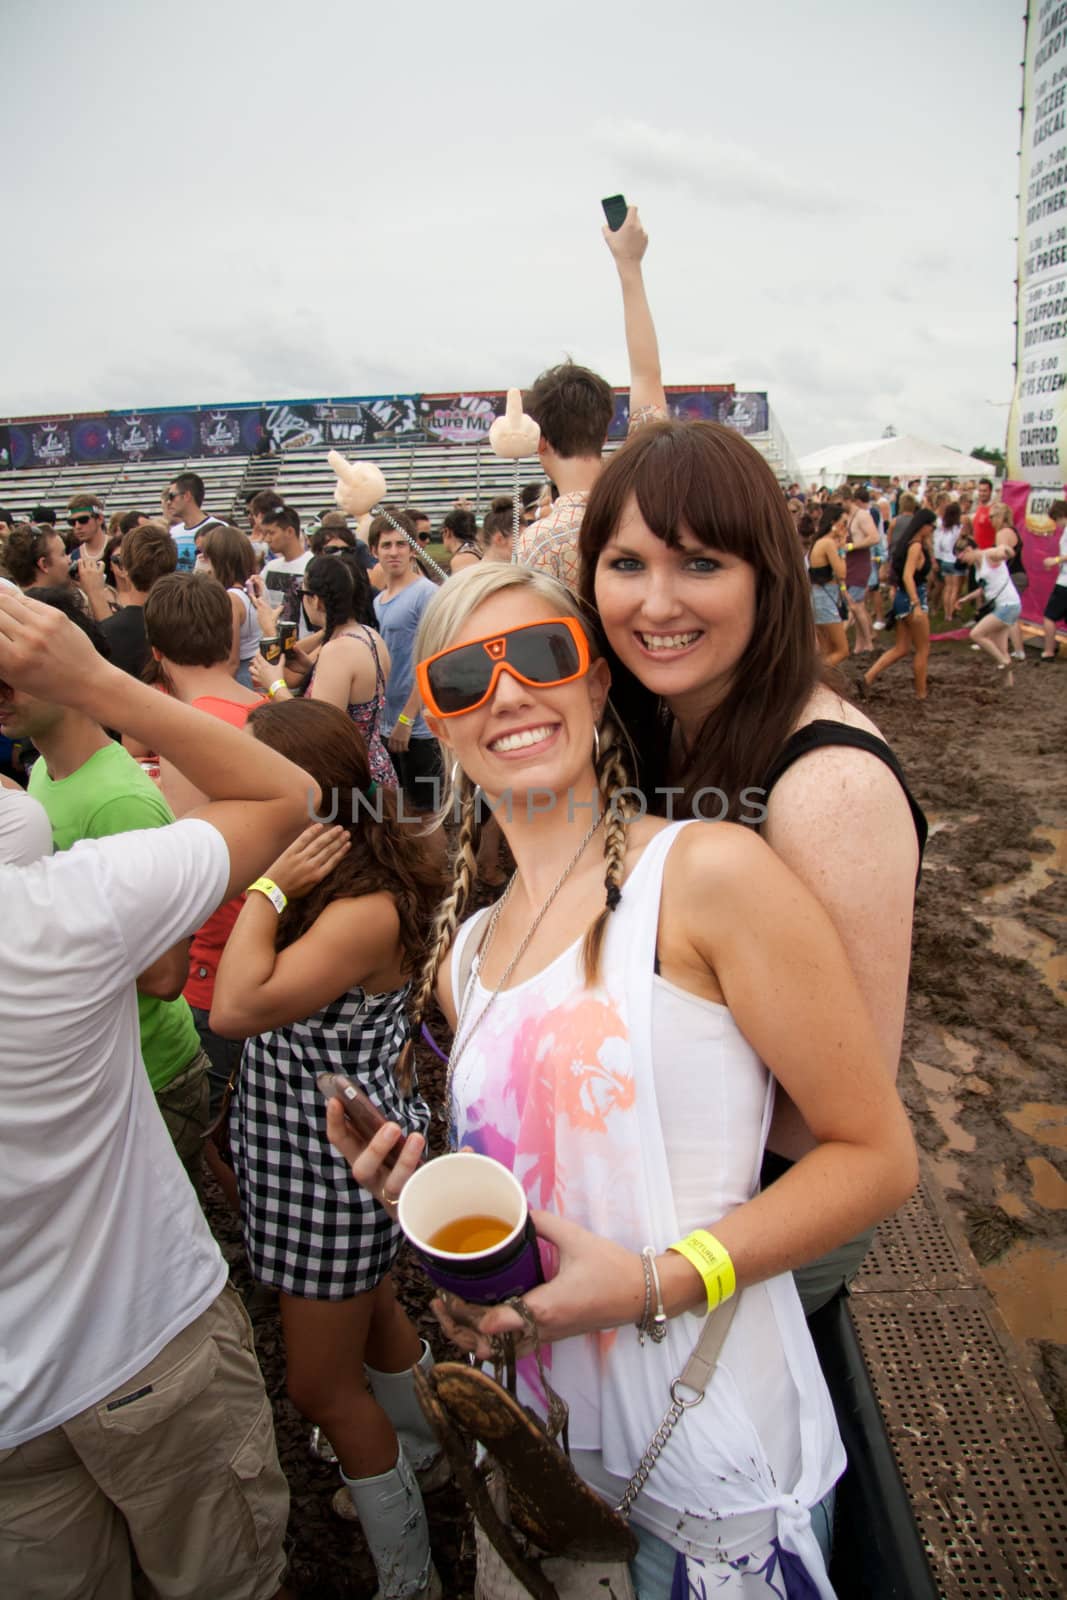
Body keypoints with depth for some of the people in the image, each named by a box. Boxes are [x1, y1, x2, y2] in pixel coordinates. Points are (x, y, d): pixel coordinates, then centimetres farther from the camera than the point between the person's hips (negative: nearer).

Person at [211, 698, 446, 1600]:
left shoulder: (368, 910, -29)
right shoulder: (325, 889, -2)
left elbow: (238, 1007, -35)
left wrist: (271, 886, -26)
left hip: (342, 1163, -8)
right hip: (300, 1148, 9)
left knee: (322, 1384, 9)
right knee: (369, 1315, 29)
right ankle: (421, 1451, 55)